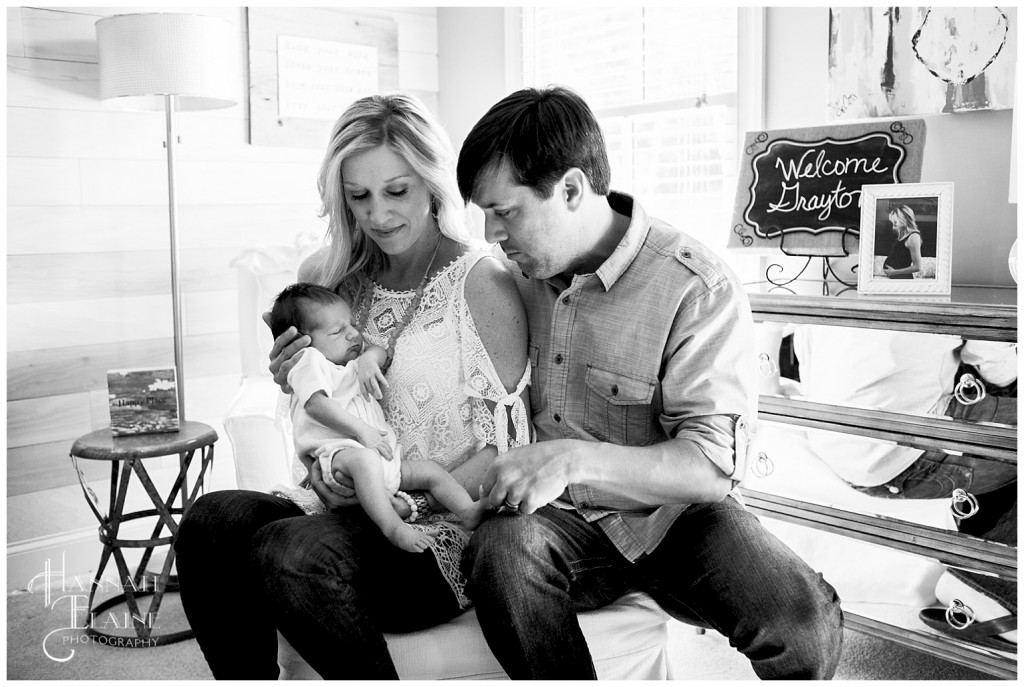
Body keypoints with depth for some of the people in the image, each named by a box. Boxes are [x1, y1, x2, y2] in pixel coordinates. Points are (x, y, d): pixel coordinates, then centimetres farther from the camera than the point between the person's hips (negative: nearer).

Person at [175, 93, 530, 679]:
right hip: (358, 511, 6)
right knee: (211, 519, -18)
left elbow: (507, 448, -9)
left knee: (290, 550, -30)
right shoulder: (348, 282, 13)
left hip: (448, 532, -6)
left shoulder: (484, 283, -7)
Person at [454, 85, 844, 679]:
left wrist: (576, 458, -31)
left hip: (671, 514, -3)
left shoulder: (699, 290, -16)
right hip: (560, 518, 4)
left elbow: (714, 465, -20)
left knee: (804, 619, -29)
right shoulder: (523, 272, 3)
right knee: (501, 549, -32)